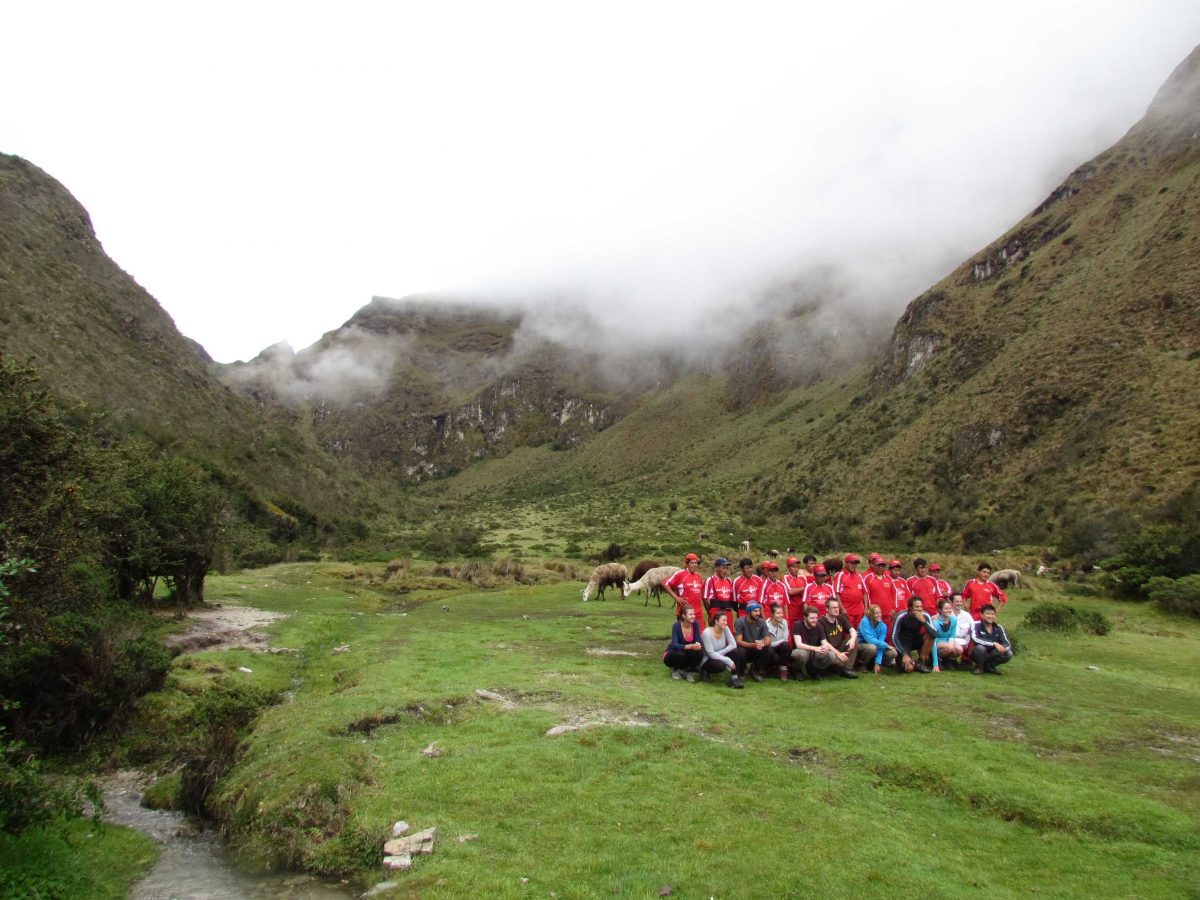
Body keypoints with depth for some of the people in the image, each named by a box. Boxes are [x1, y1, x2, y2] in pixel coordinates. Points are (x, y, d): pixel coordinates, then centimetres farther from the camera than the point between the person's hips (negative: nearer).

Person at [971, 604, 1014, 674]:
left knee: (1008, 654, -18)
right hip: (978, 654, -4)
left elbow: (1007, 644, -7)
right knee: (980, 647, -36)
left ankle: (988, 666, 5)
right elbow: (975, 639, -32)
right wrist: (994, 644, -36)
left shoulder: (998, 627, -1)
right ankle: (978, 667, -6)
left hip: (991, 654, 4)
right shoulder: (977, 625, -15)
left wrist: (1002, 648, -31)